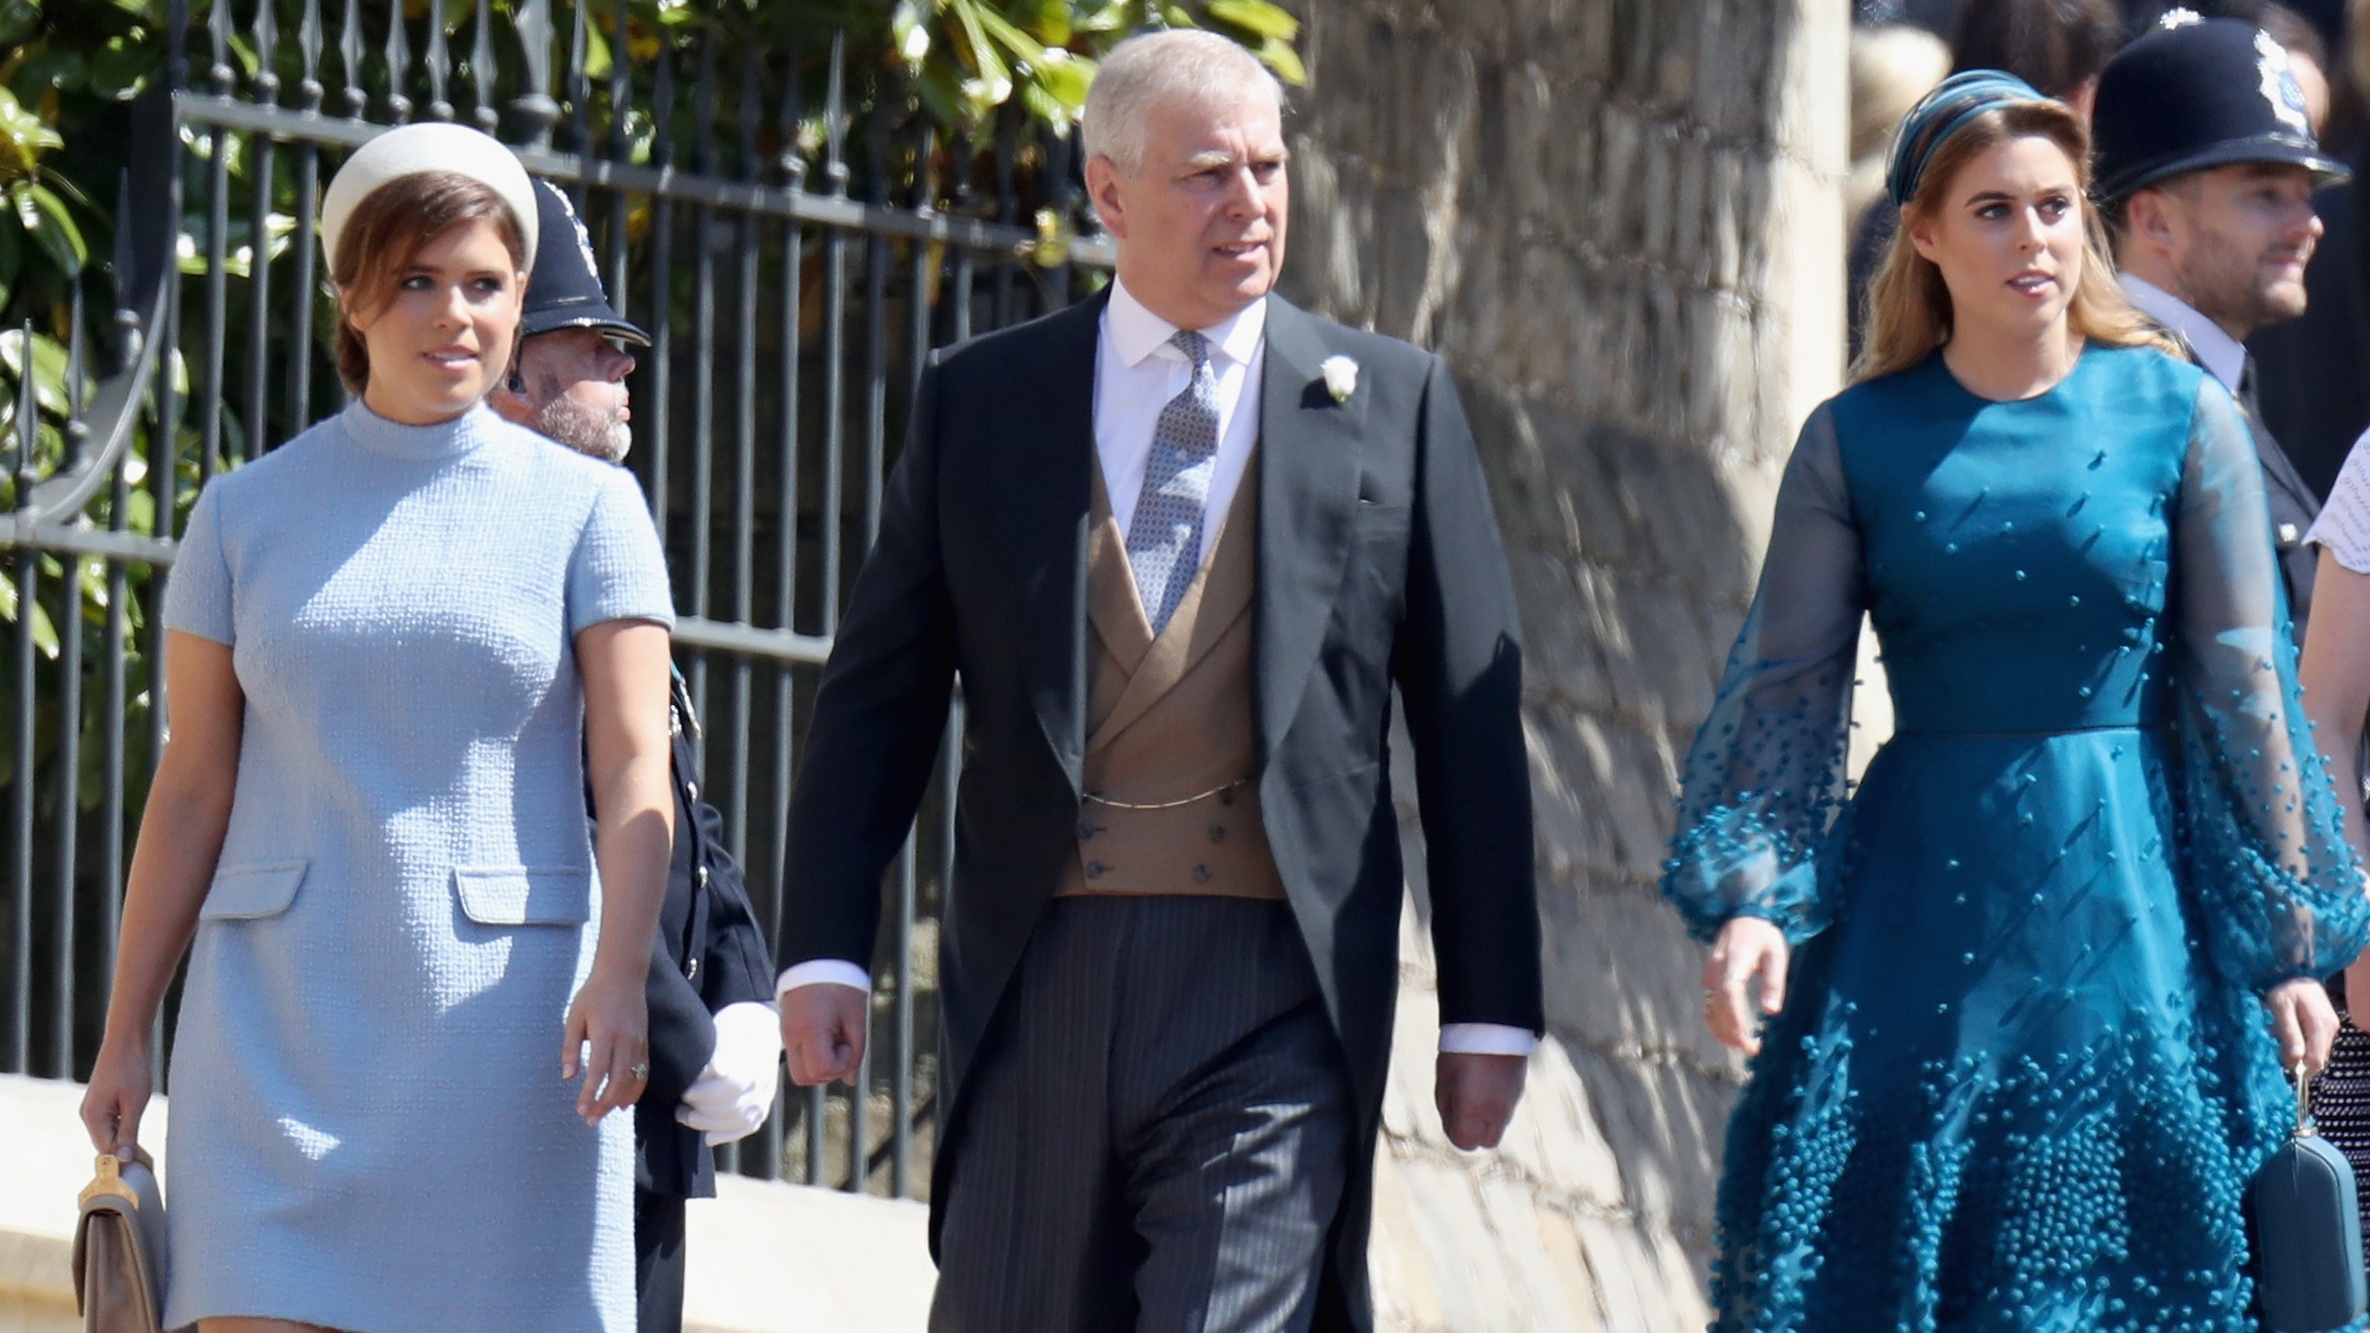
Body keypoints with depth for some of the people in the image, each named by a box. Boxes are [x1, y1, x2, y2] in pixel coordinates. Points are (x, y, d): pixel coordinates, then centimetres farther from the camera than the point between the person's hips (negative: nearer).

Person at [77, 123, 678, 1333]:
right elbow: (192, 790, 10)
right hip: (283, 1029, 1)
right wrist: (125, 1033, 5)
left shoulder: (586, 510, 4)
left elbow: (634, 768, -4)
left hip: (504, 1011, -1)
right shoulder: (247, 514, 8)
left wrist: (620, 974, -20)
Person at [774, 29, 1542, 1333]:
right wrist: (824, 953, -1)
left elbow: (1469, 724, 7)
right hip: (1039, 985, 2)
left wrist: (1488, 1013, 4)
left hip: (1274, 994, -2)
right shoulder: (977, 402, 10)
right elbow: (876, 695, 10)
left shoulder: (1392, 404, 8)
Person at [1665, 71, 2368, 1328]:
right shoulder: (1856, 443, 4)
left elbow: (2245, 694, 3)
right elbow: (1784, 688, 1)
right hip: (1923, 897, 1)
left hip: (2135, 909, -1)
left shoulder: (2182, 420, 1)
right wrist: (1747, 901, -13)